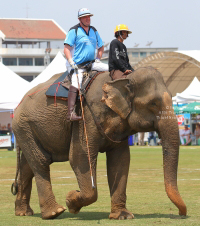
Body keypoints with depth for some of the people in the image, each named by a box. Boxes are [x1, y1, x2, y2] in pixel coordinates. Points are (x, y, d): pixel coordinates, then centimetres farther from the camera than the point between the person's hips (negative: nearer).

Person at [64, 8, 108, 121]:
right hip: (77, 65, -6)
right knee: (76, 83, -29)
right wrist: (71, 62, -20)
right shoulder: (74, 31, -3)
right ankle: (71, 112, -39)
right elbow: (67, 48, -8)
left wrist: (98, 59, 10)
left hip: (91, 63, 7)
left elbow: (101, 47, 26)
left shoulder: (94, 31, 16)